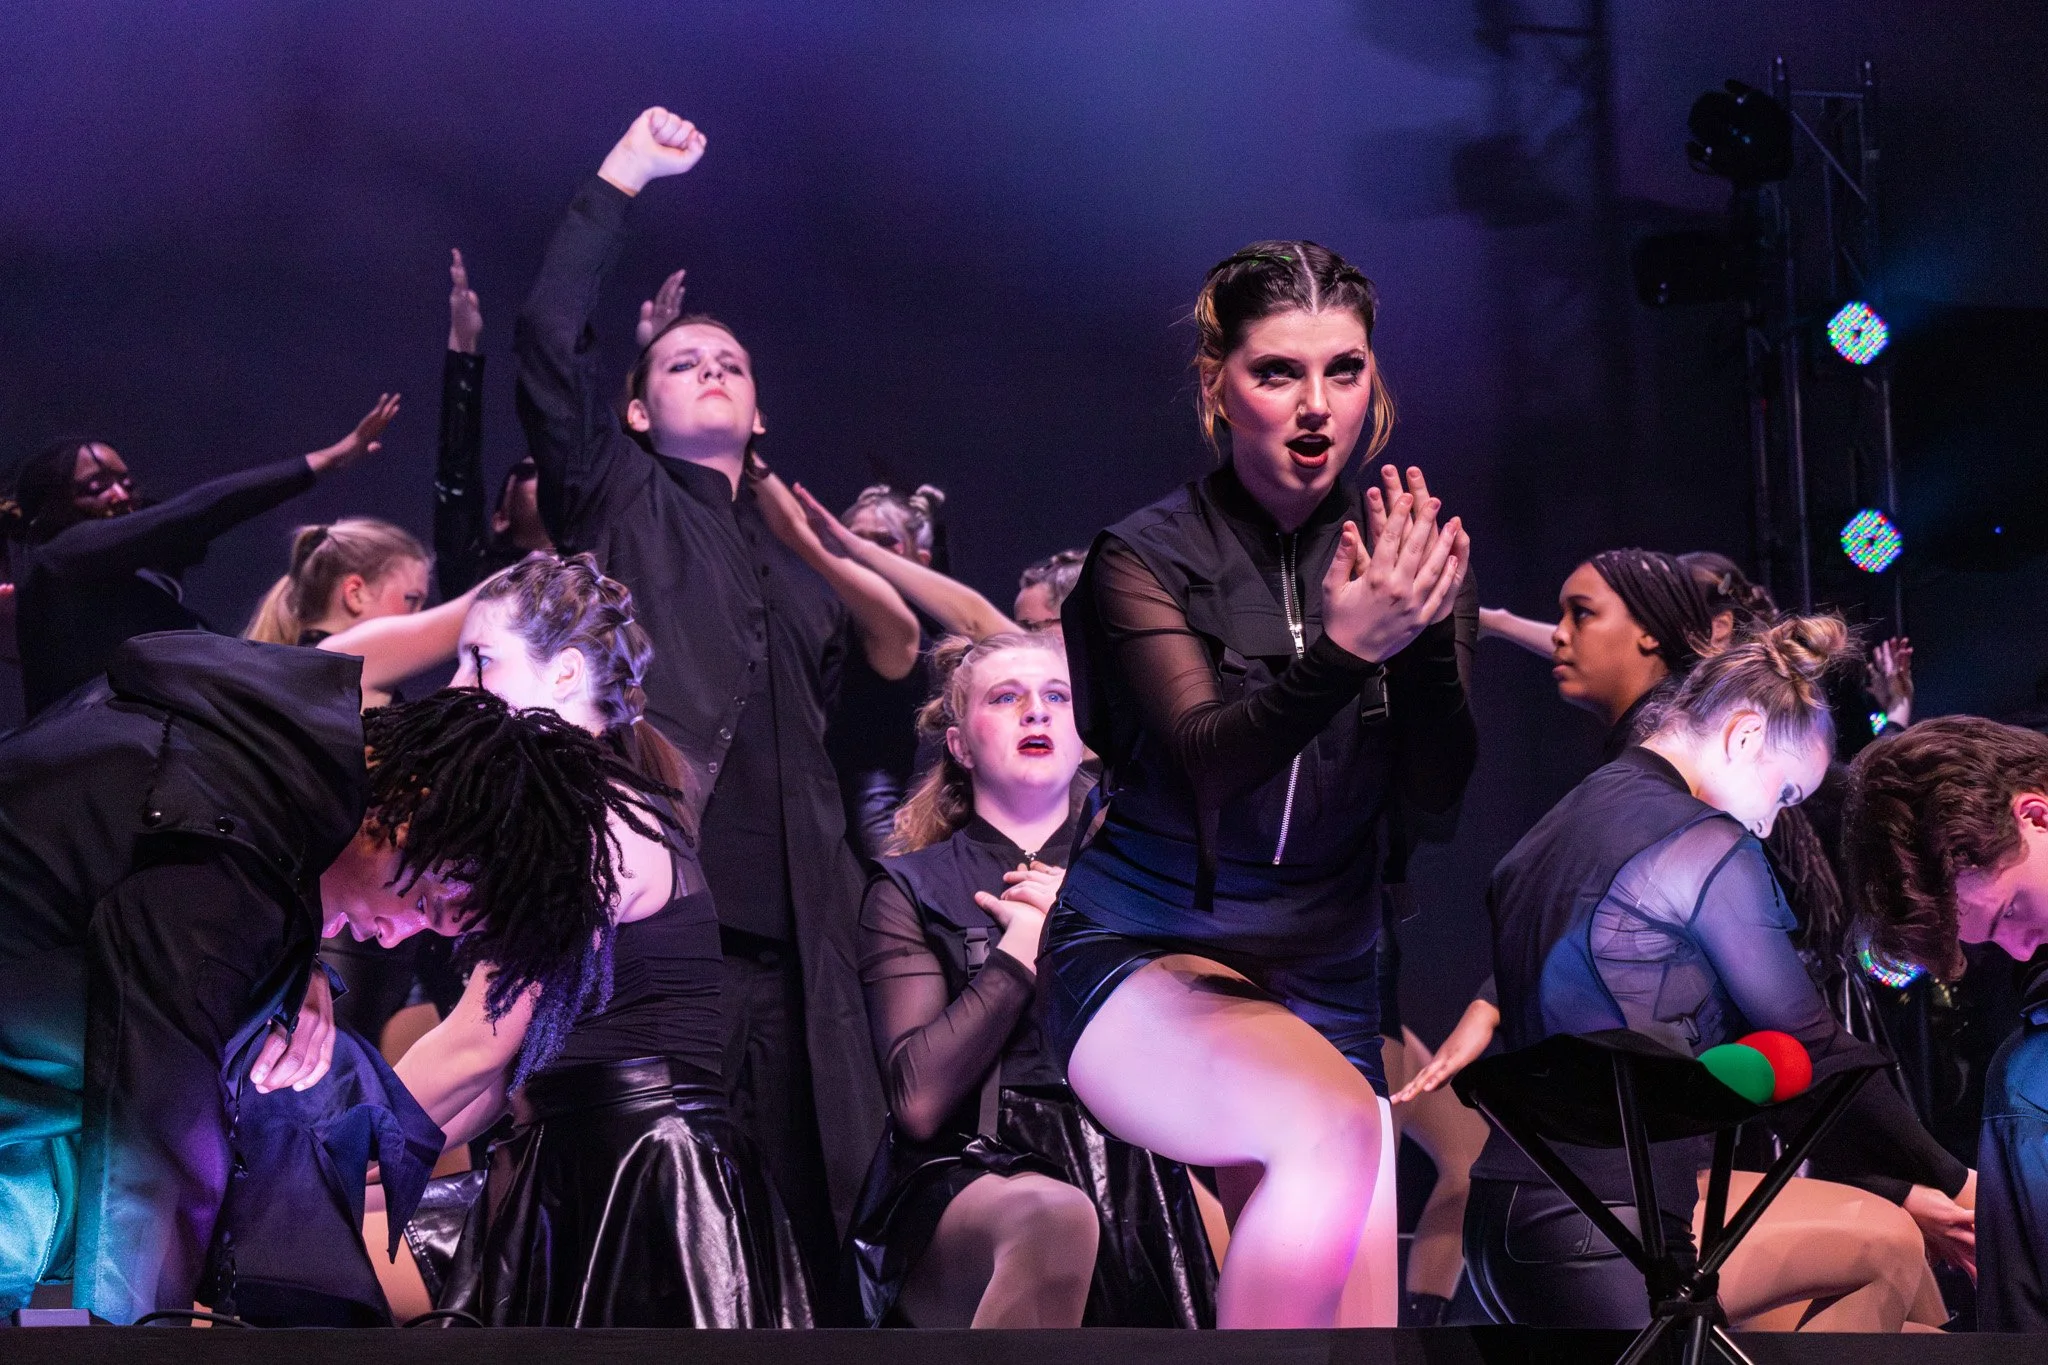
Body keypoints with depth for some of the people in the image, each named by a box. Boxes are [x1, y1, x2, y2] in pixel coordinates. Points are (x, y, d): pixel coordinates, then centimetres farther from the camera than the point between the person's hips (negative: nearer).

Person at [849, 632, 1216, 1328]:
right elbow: (918, 1101, -5)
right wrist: (1026, 945, -2)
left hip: (1135, 1182, 3)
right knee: (1055, 1215, -38)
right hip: (970, 1176, -3)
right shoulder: (912, 886, 10)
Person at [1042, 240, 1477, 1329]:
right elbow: (1206, 760, -24)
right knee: (1335, 1123, -35)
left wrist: (1425, 637, -25)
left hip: (1321, 984, 5)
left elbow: (1437, 799, -7)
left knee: (1358, 1319, -1)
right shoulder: (1146, 557, -7)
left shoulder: (1397, 555, 3)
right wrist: (1343, 651, -41)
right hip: (1143, 961, -5)